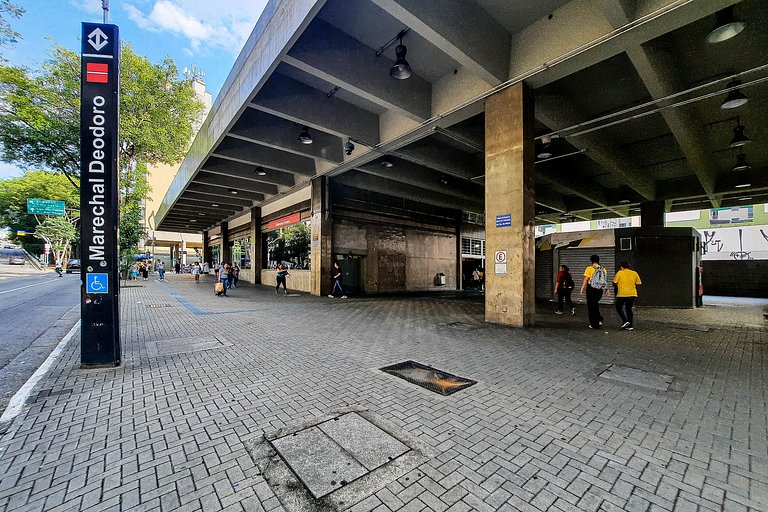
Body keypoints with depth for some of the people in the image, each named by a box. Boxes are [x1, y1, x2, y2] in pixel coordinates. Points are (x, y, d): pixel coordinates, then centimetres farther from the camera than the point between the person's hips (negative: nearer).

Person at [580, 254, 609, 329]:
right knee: (595, 305, 24)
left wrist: (582, 289, -8)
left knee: (591, 307, 5)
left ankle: (594, 324, 8)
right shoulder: (603, 269, 4)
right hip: (600, 290, 5)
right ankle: (599, 320, 13)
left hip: (591, 289, -5)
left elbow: (585, 279, -12)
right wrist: (606, 290, 13)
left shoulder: (589, 268, -9)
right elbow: (605, 281, 7)